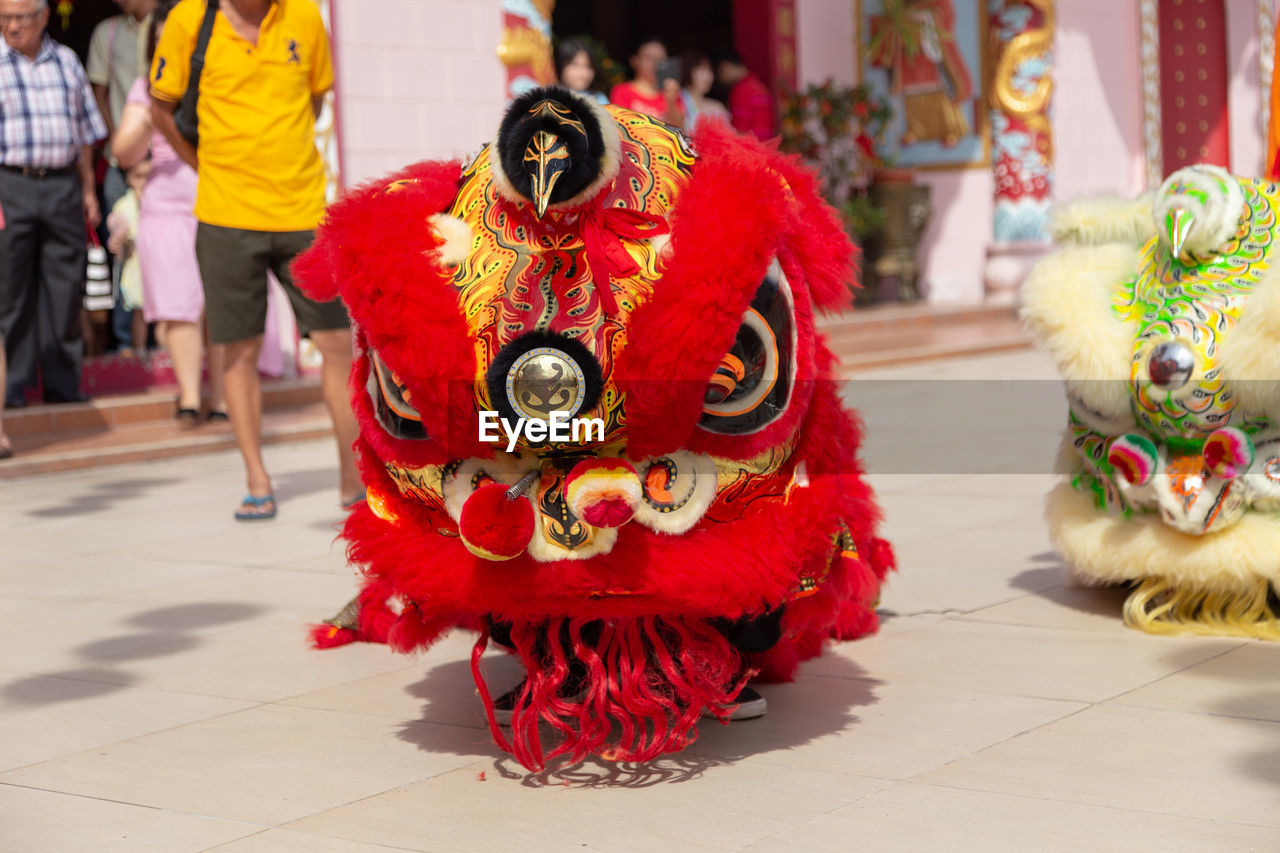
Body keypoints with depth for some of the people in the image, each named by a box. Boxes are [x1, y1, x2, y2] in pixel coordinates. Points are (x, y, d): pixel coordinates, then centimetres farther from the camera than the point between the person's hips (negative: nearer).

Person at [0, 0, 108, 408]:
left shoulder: (66, 61, 13)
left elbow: (84, 132, 17)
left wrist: (88, 189, 13)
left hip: (63, 186, 3)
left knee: (65, 289, 4)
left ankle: (63, 387, 12)